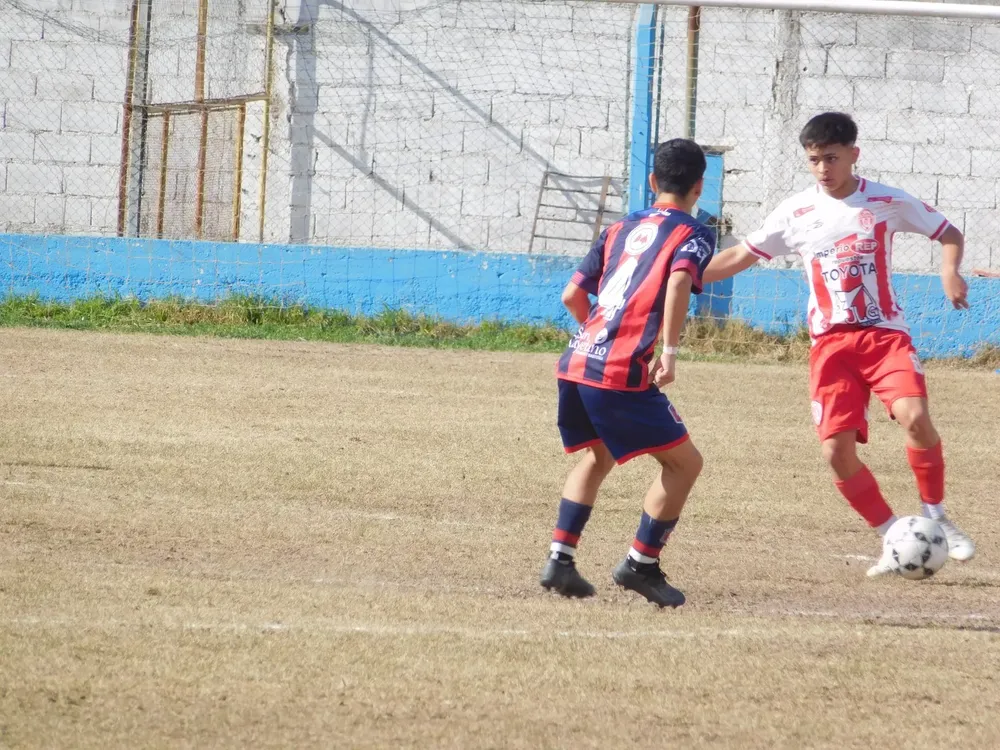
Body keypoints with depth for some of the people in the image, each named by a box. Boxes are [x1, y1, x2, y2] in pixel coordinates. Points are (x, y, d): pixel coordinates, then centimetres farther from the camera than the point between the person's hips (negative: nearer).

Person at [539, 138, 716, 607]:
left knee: (598, 456, 28)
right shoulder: (692, 234, 3)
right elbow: (679, 281, -18)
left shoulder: (621, 229, 22)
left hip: (576, 361, 7)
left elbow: (572, 296, 21)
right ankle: (641, 564, 4)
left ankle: (559, 560, 19)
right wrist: (669, 351, -21)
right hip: (622, 374, -7)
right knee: (683, 462, 7)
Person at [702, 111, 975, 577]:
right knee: (837, 451, -9)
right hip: (831, 343, 2)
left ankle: (935, 519, -6)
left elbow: (949, 234, 9)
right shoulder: (797, 212, 4)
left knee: (915, 417, -27)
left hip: (885, 334, -2)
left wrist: (950, 272, -12)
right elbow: (742, 255, 13)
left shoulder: (887, 203, -1)